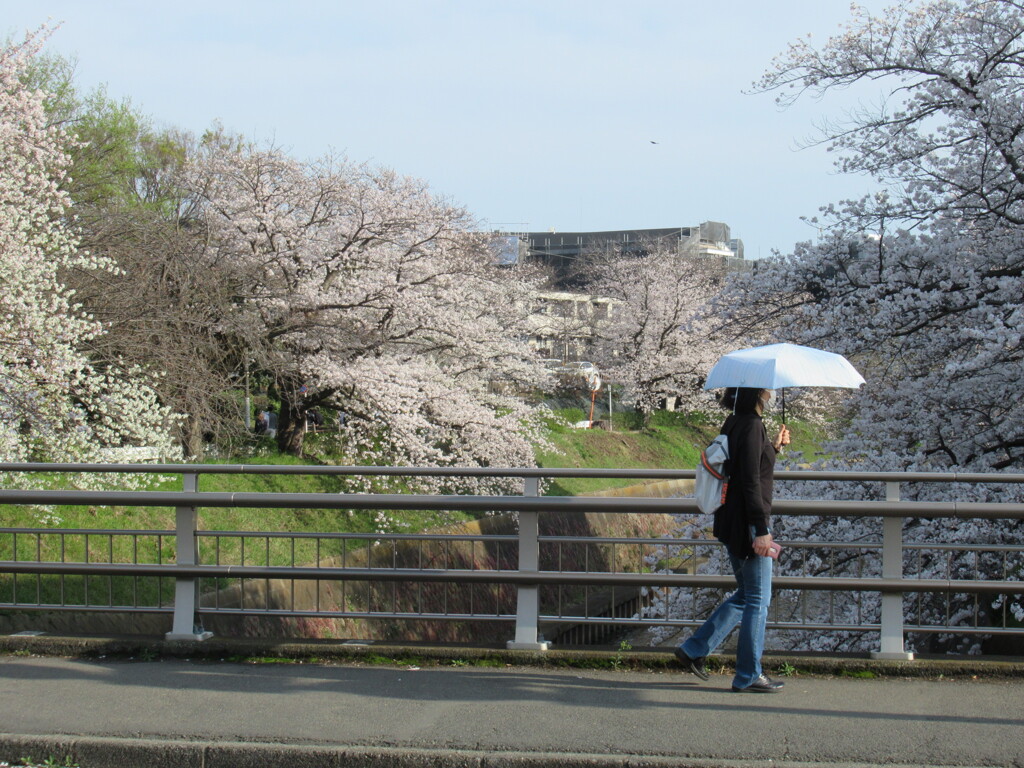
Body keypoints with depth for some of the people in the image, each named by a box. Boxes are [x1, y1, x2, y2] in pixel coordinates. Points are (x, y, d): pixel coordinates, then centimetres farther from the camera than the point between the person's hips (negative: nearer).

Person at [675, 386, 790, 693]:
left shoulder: (735, 424, 11)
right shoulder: (751, 426, -17)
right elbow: (751, 482, -22)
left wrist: (774, 446, 26)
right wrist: (761, 530, -22)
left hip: (732, 523, 10)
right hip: (748, 524, -10)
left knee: (746, 595, 19)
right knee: (758, 599, 1)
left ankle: (694, 649, 20)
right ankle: (748, 676, 8)